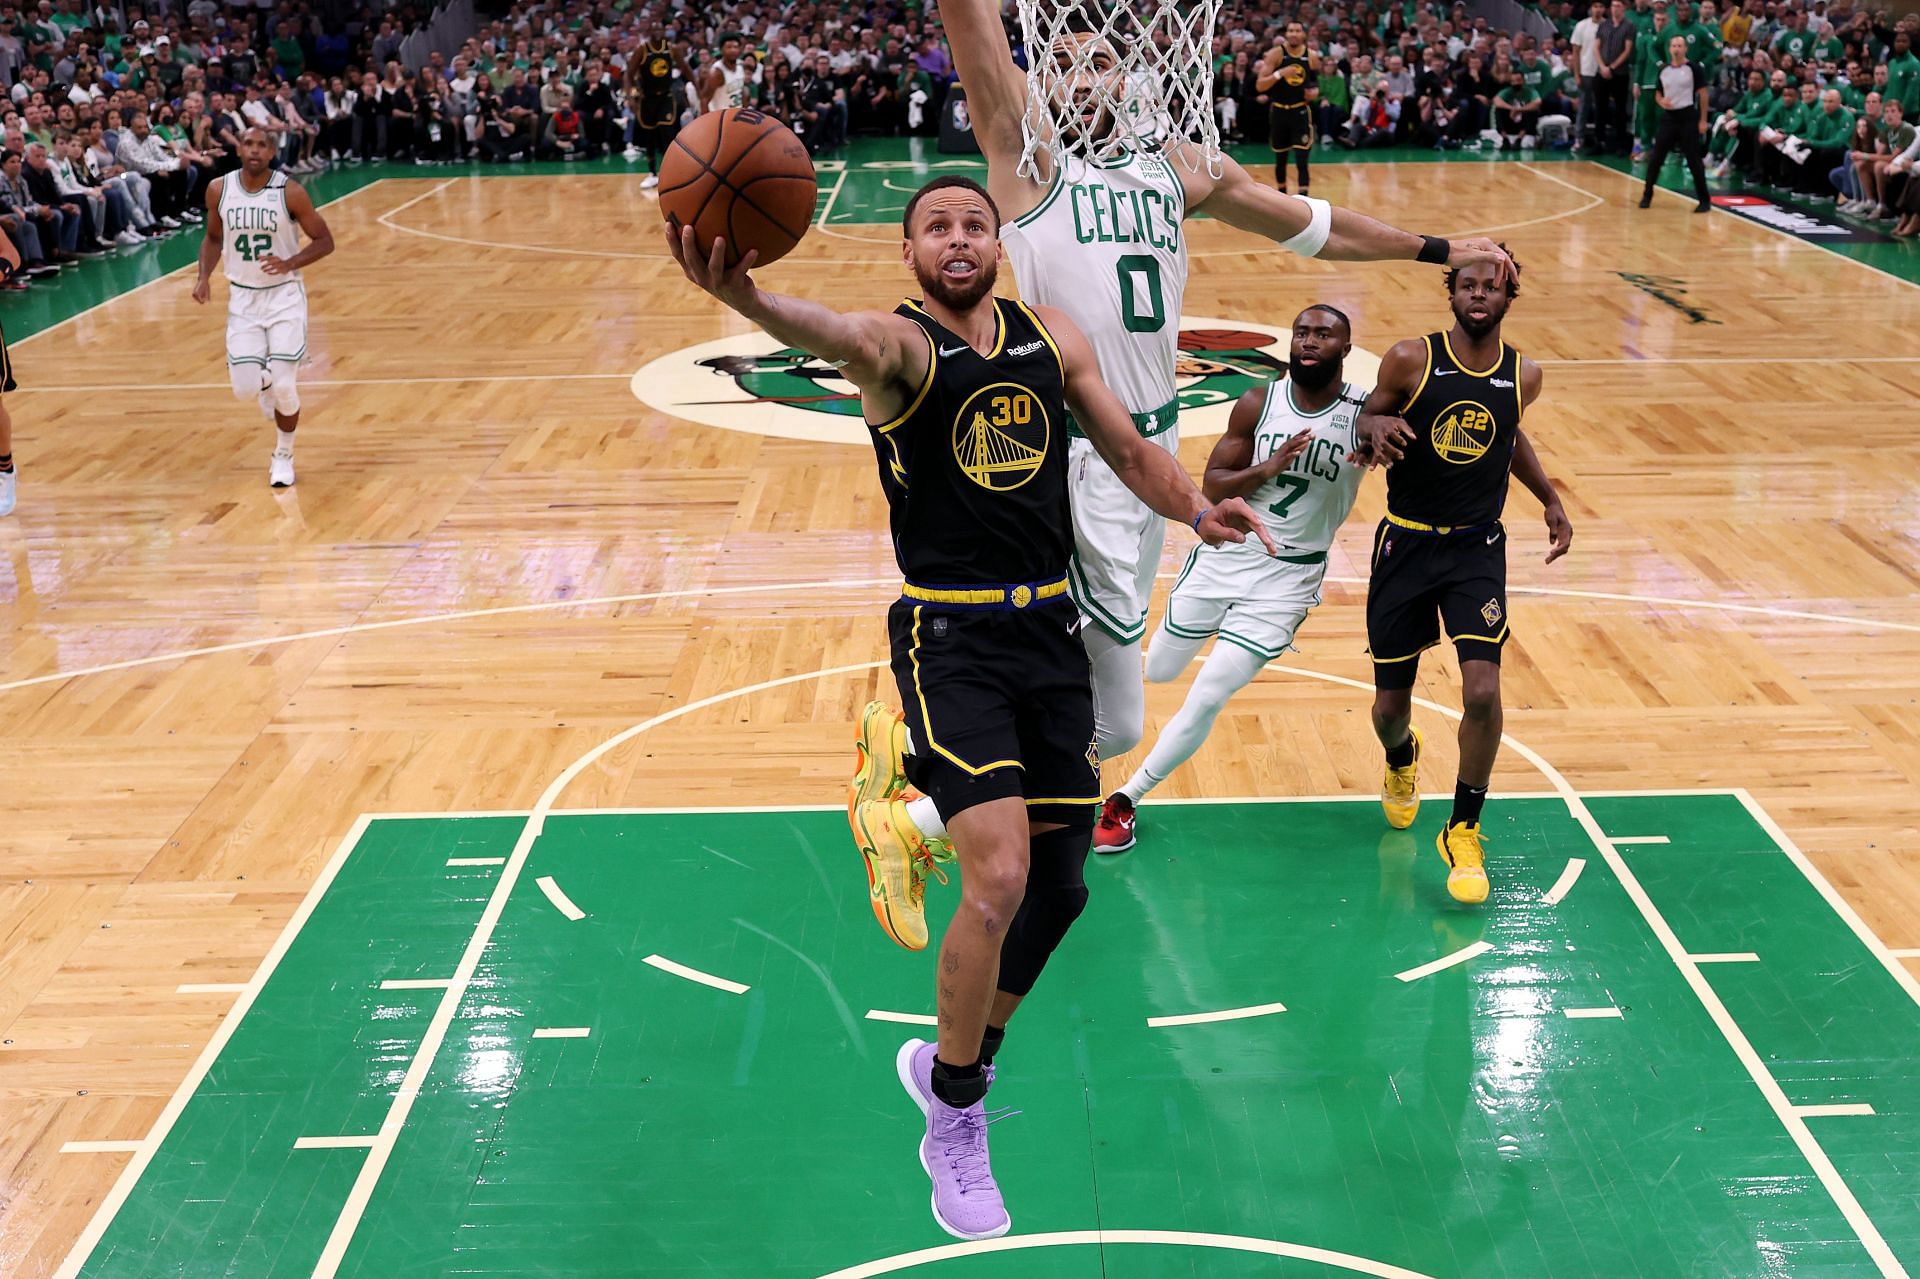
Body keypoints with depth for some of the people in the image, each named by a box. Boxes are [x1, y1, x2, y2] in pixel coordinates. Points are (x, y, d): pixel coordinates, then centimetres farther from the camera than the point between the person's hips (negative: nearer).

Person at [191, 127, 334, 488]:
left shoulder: (289, 192, -13)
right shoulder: (219, 189, -4)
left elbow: (324, 241, -7)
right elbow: (214, 238, 13)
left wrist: (290, 263, -23)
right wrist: (204, 276, -3)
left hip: (284, 296, -3)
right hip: (243, 298, 3)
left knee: (284, 385, -9)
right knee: (245, 388, -5)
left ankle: (284, 455, 17)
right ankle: (265, 382, 35)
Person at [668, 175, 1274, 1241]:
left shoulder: (1054, 340, 9)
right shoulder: (899, 344, -8)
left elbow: (1130, 450, 16)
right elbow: (836, 335, -32)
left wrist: (1195, 509, -6)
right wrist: (745, 299, -55)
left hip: (1050, 629, 6)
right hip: (951, 637, -6)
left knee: (1059, 886, 10)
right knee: (1000, 882, -18)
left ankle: (946, 1062, 36)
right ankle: (955, 1119, 6)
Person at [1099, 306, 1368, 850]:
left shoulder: (1367, 413, -10)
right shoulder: (1258, 404, -5)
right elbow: (1212, 486, -4)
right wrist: (1269, 467, -22)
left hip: (1288, 575, -2)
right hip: (1225, 554, 2)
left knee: (1209, 697, -9)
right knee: (1155, 671, 13)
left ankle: (1128, 799, 5)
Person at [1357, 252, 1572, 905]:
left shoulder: (1523, 376, 0)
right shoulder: (1411, 359, -10)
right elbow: (1364, 419, 1)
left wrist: (1550, 500, 14)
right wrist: (1376, 426, -23)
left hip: (1477, 549, 1)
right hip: (1406, 544, -1)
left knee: (1483, 692, -17)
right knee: (1391, 703, 7)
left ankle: (1463, 831, 4)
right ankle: (1402, 761, 46)